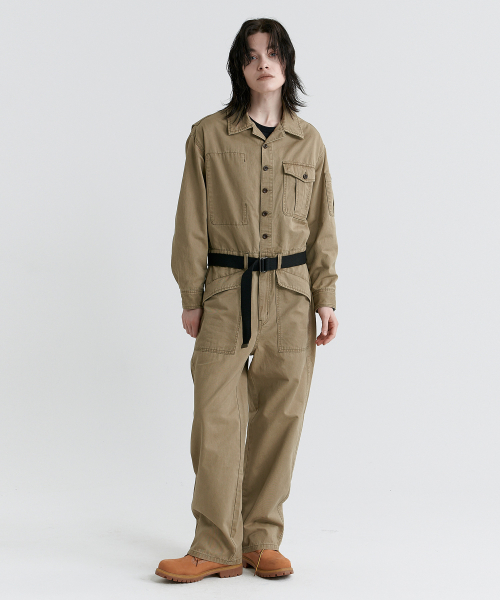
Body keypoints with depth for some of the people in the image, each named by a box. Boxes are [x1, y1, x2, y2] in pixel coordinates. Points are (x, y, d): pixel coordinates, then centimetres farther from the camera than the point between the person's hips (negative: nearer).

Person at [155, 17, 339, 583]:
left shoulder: (308, 140, 7)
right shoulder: (208, 135, 0)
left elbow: (322, 225, 9)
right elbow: (192, 223, 2)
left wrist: (326, 298, 4)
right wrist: (190, 298, -1)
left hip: (291, 293, 2)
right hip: (226, 291, -2)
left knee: (280, 415, 5)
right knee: (217, 419, -4)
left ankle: (262, 540, 18)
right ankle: (217, 549, 5)